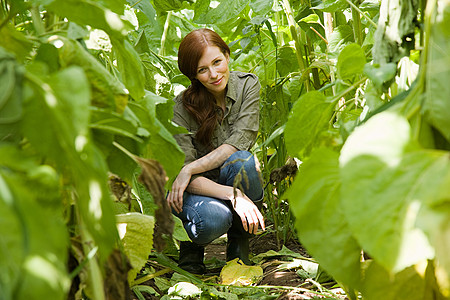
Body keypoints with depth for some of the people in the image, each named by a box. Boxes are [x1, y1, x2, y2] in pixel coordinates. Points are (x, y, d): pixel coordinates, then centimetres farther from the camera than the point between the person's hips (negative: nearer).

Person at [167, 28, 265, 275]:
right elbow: (184, 173, -22)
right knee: (213, 218, -37)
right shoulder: (182, 107, -16)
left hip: (235, 179, 3)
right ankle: (192, 244, 1)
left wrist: (190, 169, -28)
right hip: (200, 189, -2)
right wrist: (234, 195, -37)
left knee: (240, 160, -33)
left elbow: (240, 141, -20)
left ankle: (238, 245, -11)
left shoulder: (247, 85, -9)